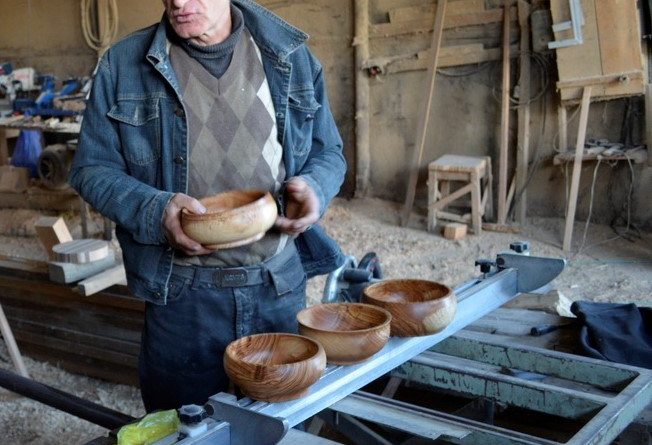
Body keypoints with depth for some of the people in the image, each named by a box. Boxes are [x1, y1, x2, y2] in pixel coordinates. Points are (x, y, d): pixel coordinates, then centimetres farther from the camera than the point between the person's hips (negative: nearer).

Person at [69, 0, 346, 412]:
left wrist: (312, 187, -12)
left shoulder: (292, 58, 3)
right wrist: (154, 210, -18)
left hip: (282, 285, 2)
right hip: (182, 294, -1)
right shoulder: (124, 64, -1)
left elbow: (328, 152, 11)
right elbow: (91, 168, 1)